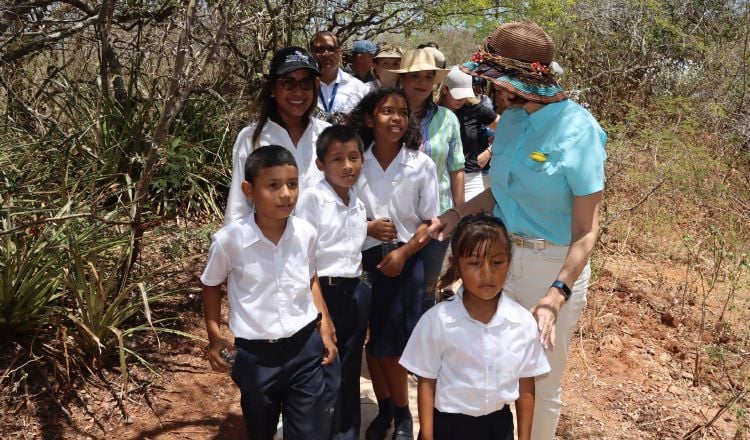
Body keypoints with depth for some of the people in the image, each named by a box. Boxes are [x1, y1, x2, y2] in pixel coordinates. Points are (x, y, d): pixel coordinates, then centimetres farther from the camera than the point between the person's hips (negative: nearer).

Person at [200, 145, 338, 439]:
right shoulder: (229, 239, -18)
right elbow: (211, 285, 2)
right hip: (255, 354, -1)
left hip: (305, 346, 2)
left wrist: (325, 329, 8)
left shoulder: (306, 233, -9)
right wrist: (214, 335, -1)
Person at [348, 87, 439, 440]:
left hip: (405, 260, -1)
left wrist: (403, 253, -15)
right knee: (371, 341, 9)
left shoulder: (421, 164, -5)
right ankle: (384, 409, 30)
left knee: (391, 344, 3)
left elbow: (429, 222, -2)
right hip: (364, 260, 2)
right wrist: (367, 227, -15)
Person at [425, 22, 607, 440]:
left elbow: (587, 229, -20)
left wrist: (556, 295, -31)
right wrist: (459, 212, -3)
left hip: (555, 266, -5)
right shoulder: (511, 118, 1)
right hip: (500, 253, 6)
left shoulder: (579, 131, -19)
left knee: (542, 384, 12)